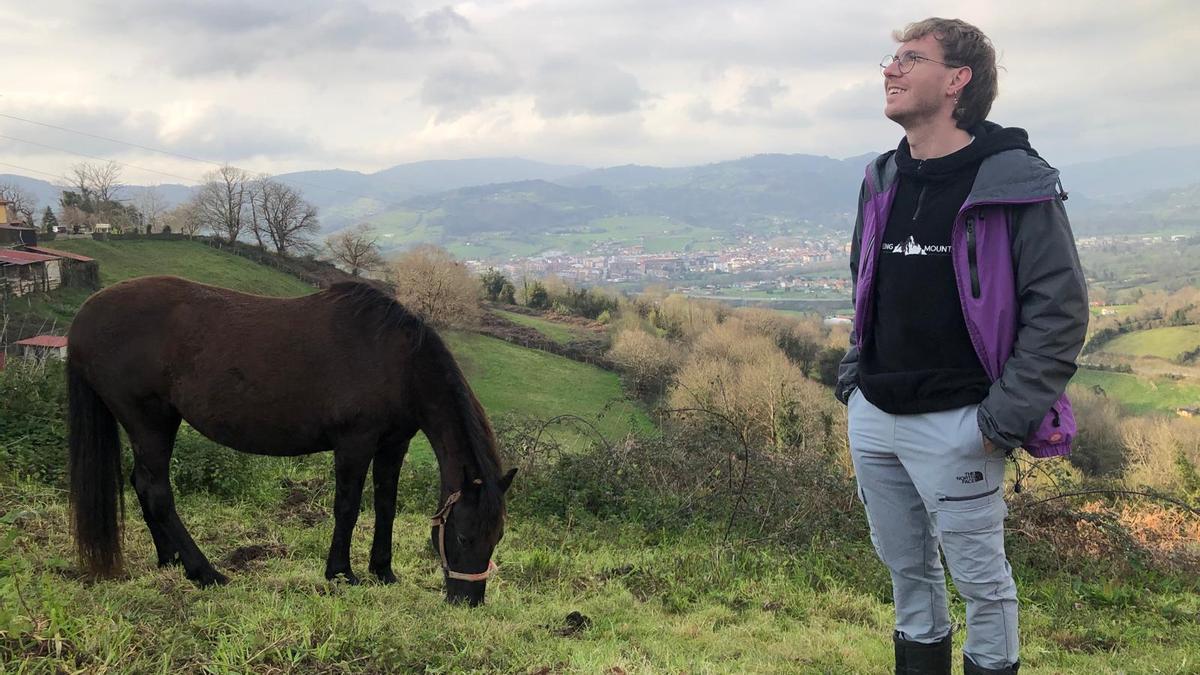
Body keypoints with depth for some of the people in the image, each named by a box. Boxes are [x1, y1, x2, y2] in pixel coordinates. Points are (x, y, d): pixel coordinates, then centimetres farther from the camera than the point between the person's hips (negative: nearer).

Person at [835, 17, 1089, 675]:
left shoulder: (1016, 183, -12)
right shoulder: (882, 181, 8)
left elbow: (1060, 309, -13)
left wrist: (1006, 417, -15)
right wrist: (854, 374, 12)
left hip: (953, 426, -6)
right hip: (871, 418, 6)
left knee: (980, 577, 7)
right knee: (905, 569, 19)